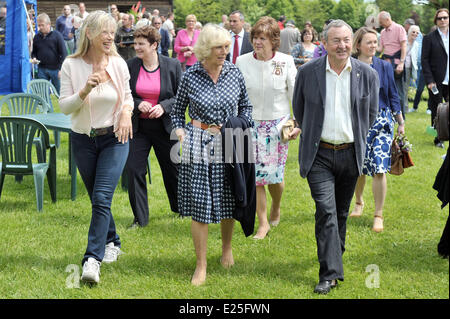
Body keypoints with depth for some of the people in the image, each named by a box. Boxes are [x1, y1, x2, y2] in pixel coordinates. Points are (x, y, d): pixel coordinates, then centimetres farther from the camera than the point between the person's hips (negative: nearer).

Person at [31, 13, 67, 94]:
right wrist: (34, 58, -3)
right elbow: (34, 52, 20)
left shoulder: (57, 35, -6)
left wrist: (61, 69, -12)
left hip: (55, 69, -3)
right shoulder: (37, 37, 6)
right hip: (42, 69, 3)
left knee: (59, 92, 4)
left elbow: (63, 53, -7)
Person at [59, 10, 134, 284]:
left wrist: (126, 112, -10)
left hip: (114, 138, -1)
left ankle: (93, 259, -16)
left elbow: (128, 95, 11)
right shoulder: (71, 65, -7)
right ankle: (112, 242, 36)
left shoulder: (118, 64, -3)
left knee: (102, 198, -14)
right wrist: (85, 91, -25)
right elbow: (65, 107, -8)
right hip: (83, 139, 1)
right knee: (97, 198, 14)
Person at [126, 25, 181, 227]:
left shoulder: (173, 66, -5)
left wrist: (164, 106, -17)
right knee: (134, 170, -3)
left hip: (164, 126, -1)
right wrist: (137, 104, -15)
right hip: (138, 126, 1)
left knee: (172, 169, 12)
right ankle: (140, 218, 9)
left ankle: (181, 207, 36)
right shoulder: (130, 66, -2)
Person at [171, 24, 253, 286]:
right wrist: (180, 132, -6)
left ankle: (227, 248, 38)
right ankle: (201, 266, 7)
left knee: (228, 204, 10)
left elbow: (245, 105, 14)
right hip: (198, 146, -2)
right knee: (199, 205, -2)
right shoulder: (191, 77, -3)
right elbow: (178, 110, 9)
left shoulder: (234, 73, 1)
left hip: (229, 146, 2)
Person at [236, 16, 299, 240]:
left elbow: (295, 94, 1)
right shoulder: (242, 62, -3)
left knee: (275, 174, 0)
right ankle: (263, 223, 12)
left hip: (278, 124, -1)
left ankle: (276, 208, 32)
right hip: (251, 124, 1)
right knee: (255, 175, -1)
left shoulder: (286, 62, -5)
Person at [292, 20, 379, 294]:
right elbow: (299, 110, 10)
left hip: (350, 154, 2)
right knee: (326, 211, -11)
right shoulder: (308, 73, -5)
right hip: (319, 154, -2)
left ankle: (336, 254, 37)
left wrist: (356, 139, 12)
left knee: (341, 212, 15)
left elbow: (371, 114, 12)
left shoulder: (368, 75, -2)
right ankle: (331, 272, -9)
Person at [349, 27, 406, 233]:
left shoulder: (384, 67, 3)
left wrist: (400, 122, 12)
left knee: (379, 169, -9)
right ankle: (359, 202, 38)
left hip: (381, 121, 0)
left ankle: (378, 216, 0)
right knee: (357, 168, 9)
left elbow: (393, 96, 10)